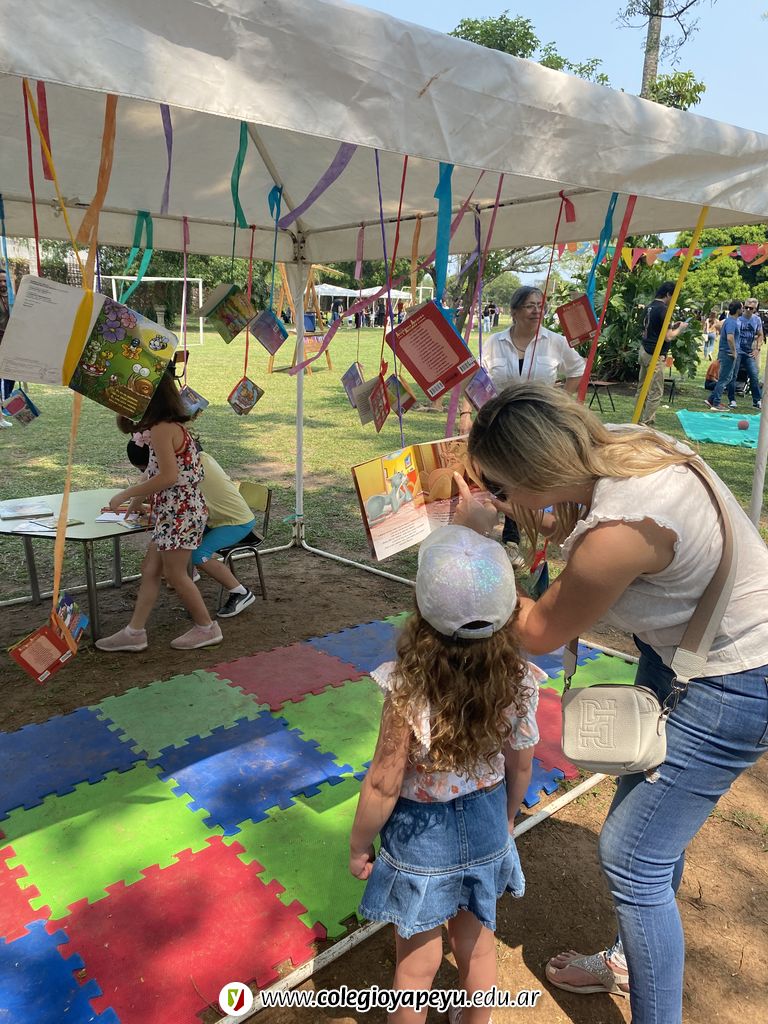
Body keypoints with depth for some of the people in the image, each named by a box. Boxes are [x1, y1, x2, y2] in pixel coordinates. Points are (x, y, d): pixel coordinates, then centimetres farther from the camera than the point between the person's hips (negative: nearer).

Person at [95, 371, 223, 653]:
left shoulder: (161, 428, -18)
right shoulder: (174, 425, 12)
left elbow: (168, 477, -25)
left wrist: (126, 494, -16)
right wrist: (138, 500, 18)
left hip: (179, 512, -10)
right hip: (176, 510, 10)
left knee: (174, 573, 4)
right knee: (151, 568, 12)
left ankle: (206, 628, 18)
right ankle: (134, 632, 19)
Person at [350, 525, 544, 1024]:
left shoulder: (409, 689, -33)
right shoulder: (520, 682, -20)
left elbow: (384, 784, -22)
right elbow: (521, 765, -4)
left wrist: (358, 846, -4)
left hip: (420, 837, -4)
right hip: (486, 829, 4)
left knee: (418, 964, 20)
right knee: (477, 947, 29)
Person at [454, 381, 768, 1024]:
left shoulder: (615, 534, -37)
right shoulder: (619, 443, -14)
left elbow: (537, 634, -18)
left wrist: (480, 537, -15)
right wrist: (559, 526, -11)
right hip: (681, 649, 9)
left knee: (631, 857, -1)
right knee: (650, 822, 23)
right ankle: (633, 962, 47)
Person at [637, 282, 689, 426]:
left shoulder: (649, 307, 11)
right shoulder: (663, 309, -15)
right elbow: (668, 337, -18)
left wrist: (672, 326, 18)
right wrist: (680, 328, -1)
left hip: (644, 351, 9)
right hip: (655, 355, -9)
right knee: (656, 392, -4)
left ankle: (638, 420, 15)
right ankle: (646, 424, -5)